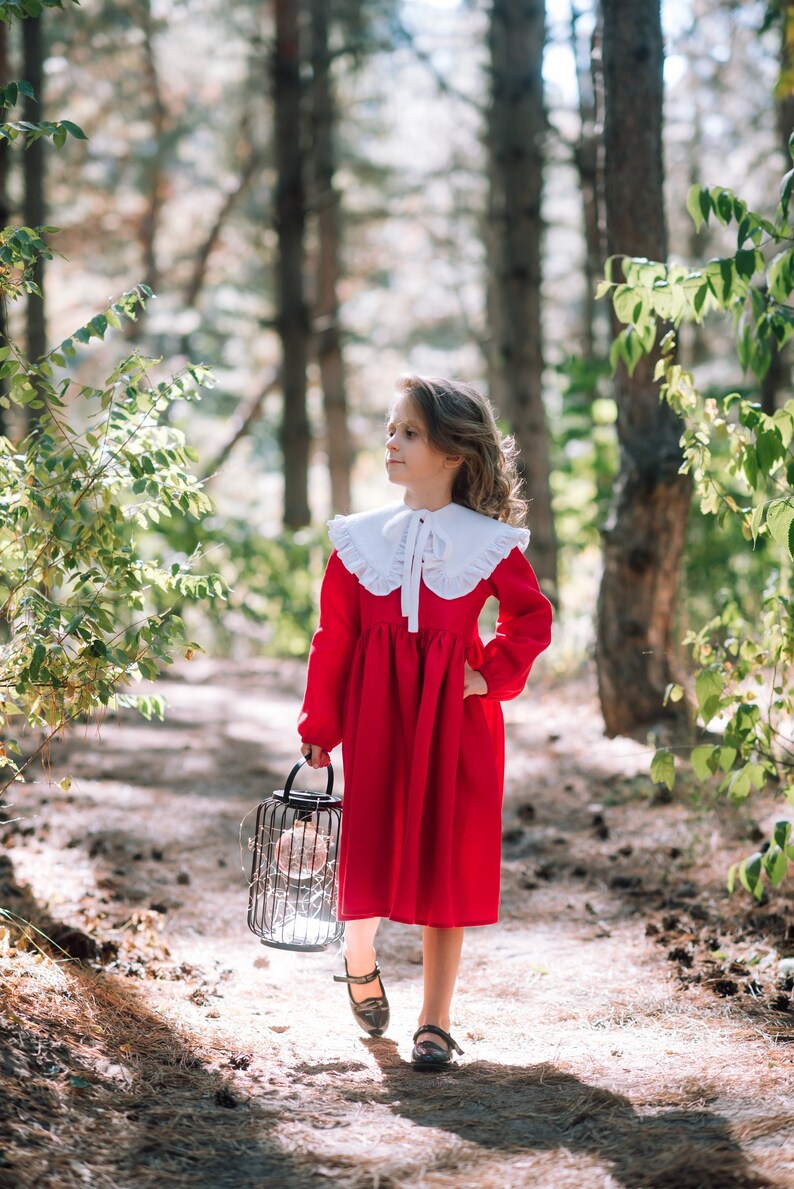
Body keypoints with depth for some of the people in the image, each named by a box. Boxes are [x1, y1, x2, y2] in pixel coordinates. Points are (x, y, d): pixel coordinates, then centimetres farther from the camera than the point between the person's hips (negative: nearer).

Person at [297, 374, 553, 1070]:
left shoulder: (490, 544, -1)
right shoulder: (359, 539, 2)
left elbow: (533, 619, 10)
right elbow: (333, 638, 5)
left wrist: (494, 674, -4)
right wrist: (320, 730, 5)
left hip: (455, 719, -1)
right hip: (376, 718, 1)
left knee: (448, 863, 1)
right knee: (370, 852, 2)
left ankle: (436, 1022, 11)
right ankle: (360, 965, 35)